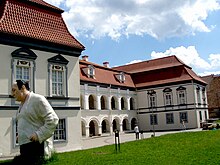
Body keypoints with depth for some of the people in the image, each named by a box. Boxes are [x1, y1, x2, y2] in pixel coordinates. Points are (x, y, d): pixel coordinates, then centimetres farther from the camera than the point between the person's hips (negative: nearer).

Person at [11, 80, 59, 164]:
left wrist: (39, 135, -19)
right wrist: (20, 135, 13)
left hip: (36, 145, -8)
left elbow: (53, 119, -14)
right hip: (24, 146, 8)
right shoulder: (21, 105, 19)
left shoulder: (37, 99, -7)